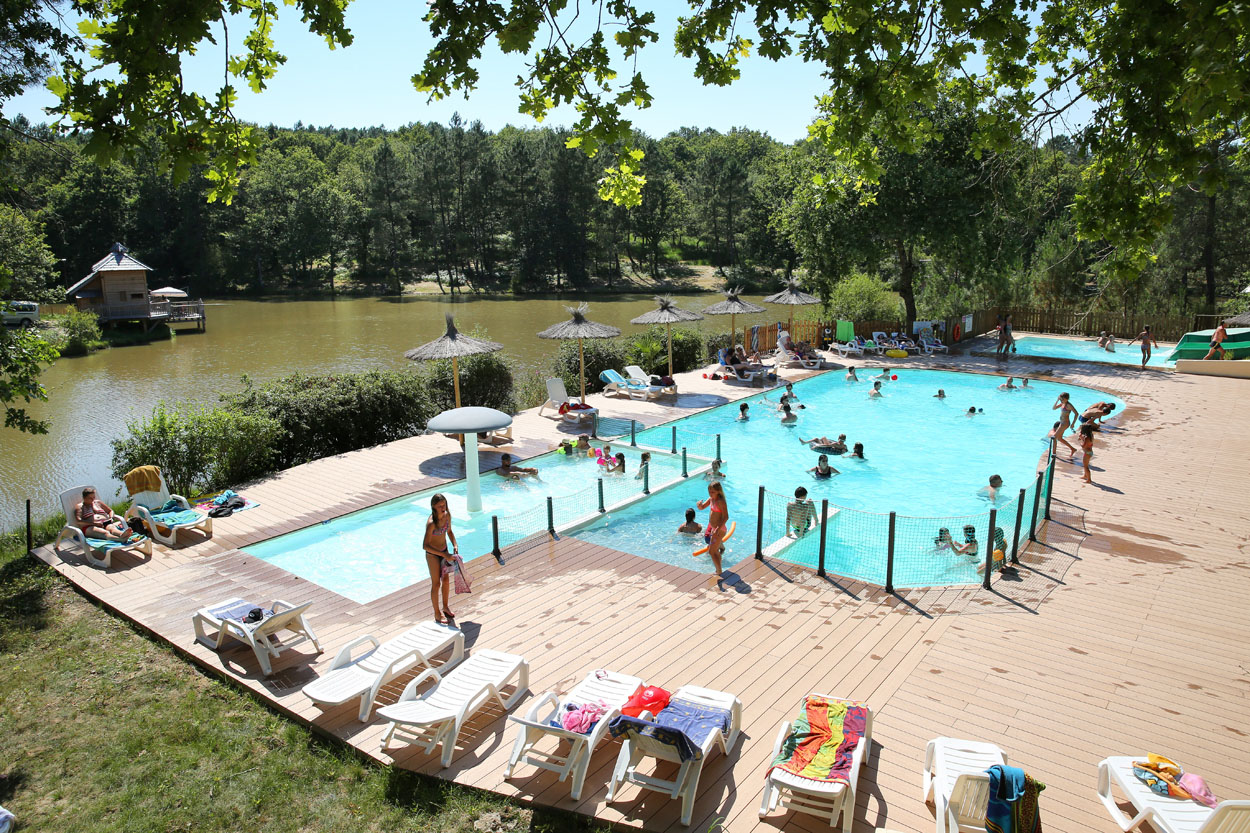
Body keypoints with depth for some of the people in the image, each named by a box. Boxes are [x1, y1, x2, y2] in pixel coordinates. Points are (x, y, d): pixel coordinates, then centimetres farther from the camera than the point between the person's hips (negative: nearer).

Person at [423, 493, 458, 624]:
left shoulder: (447, 515, -10)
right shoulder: (431, 523, -31)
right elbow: (425, 545, -29)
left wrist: (454, 545, -6)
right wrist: (444, 555, -29)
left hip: (444, 551, 7)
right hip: (433, 554, -7)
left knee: (446, 580, 20)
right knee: (436, 584, 6)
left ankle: (445, 607, 40)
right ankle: (437, 614, 22)